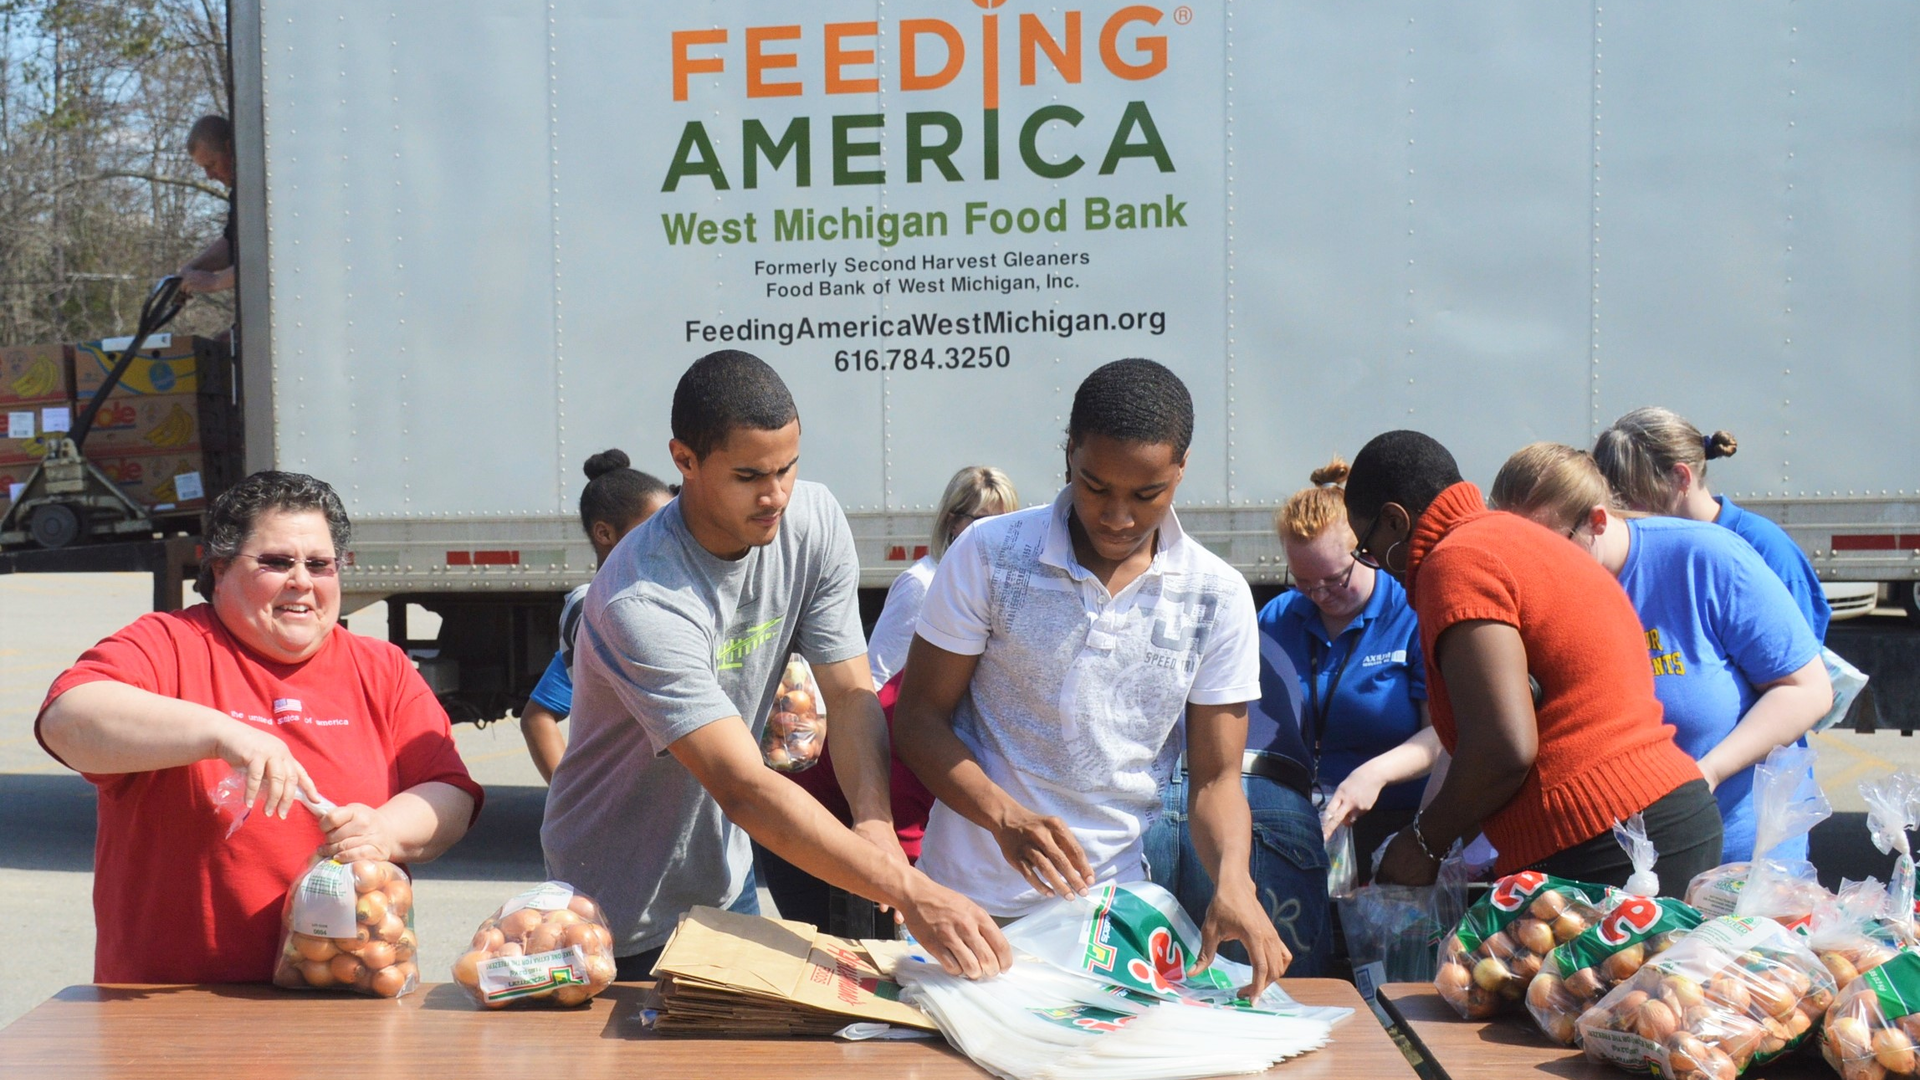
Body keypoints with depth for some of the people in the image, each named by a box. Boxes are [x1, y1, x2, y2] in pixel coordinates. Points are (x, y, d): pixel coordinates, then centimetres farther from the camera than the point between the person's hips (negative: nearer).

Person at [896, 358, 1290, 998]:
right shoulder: (989, 554, -7)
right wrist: (1005, 816, -21)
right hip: (971, 901, -1)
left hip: (1112, 910, 1)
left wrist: (1233, 880, -18)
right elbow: (921, 717, -4)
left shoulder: (1217, 597, -2)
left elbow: (1216, 776, 2)